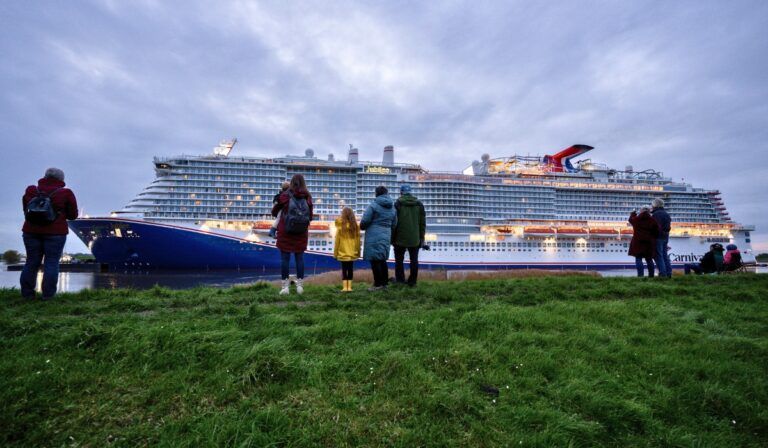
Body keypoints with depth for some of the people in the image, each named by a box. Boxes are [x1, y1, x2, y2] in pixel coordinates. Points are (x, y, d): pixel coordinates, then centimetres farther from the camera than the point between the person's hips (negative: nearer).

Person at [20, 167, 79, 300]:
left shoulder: (31, 191, 6)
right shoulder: (66, 193, -4)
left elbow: (26, 210, 14)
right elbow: (73, 215, 0)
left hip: (31, 231, 4)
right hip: (55, 232, -3)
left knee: (31, 262, 11)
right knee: (51, 262, 1)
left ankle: (27, 293, 13)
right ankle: (48, 294, 1)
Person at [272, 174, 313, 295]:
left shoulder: (285, 195, -5)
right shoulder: (308, 197, -1)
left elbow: (274, 212, 6)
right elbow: (310, 217, 6)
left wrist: (277, 214, 28)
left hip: (285, 232, -2)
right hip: (302, 233, 2)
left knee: (285, 258, 4)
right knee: (299, 258, 10)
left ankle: (285, 286, 6)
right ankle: (300, 285, 12)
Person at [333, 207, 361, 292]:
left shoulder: (340, 226, -11)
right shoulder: (356, 226, -3)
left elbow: (337, 241, -6)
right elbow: (358, 240, 2)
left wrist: (335, 253, 3)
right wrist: (358, 252, 12)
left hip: (343, 253, -2)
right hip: (353, 253, 2)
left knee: (344, 270, 6)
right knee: (350, 270, 11)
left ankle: (344, 287, 3)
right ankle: (349, 287, 11)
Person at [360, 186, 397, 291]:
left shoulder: (374, 205, -10)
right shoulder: (392, 208, 11)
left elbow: (365, 220, -12)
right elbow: (394, 224, 13)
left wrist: (362, 226, 8)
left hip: (374, 236, -7)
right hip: (386, 236, 7)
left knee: (375, 260, -1)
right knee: (382, 260, 16)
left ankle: (378, 284, 1)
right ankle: (384, 282, 21)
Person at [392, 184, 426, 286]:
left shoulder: (398, 203, -5)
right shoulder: (419, 204, 6)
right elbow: (423, 223, 7)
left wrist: (392, 238, 1)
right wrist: (421, 238, 11)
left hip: (401, 238, -3)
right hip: (415, 239, 3)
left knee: (399, 260, 8)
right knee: (414, 260, 8)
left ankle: (400, 280, 9)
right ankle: (412, 281, 11)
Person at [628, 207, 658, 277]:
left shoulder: (636, 219, -1)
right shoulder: (652, 220, 1)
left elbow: (630, 219, 23)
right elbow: (657, 232, 2)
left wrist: (633, 213, 42)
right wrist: (653, 238, 18)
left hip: (638, 242, -3)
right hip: (649, 242, 3)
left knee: (638, 259, -3)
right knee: (649, 259, 13)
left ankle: (640, 275, -12)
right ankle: (651, 275, 16)